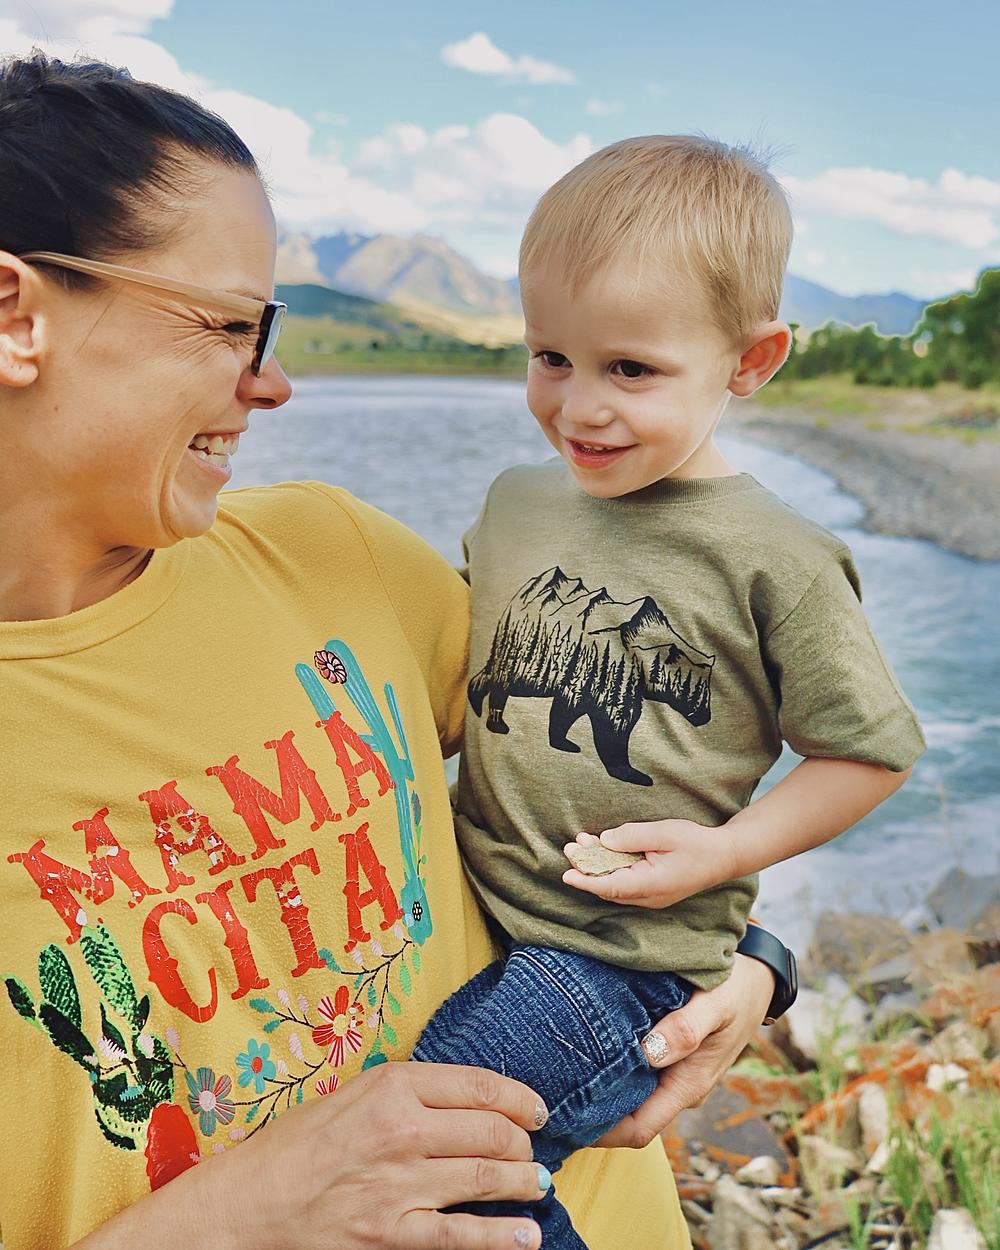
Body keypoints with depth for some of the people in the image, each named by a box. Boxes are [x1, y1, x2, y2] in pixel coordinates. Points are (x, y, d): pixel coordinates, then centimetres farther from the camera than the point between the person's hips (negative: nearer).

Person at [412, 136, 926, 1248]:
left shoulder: (774, 562, -12)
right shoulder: (514, 501, 5)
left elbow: (871, 750, -4)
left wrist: (727, 850, -13)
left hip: (627, 958, -6)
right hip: (471, 913, 7)